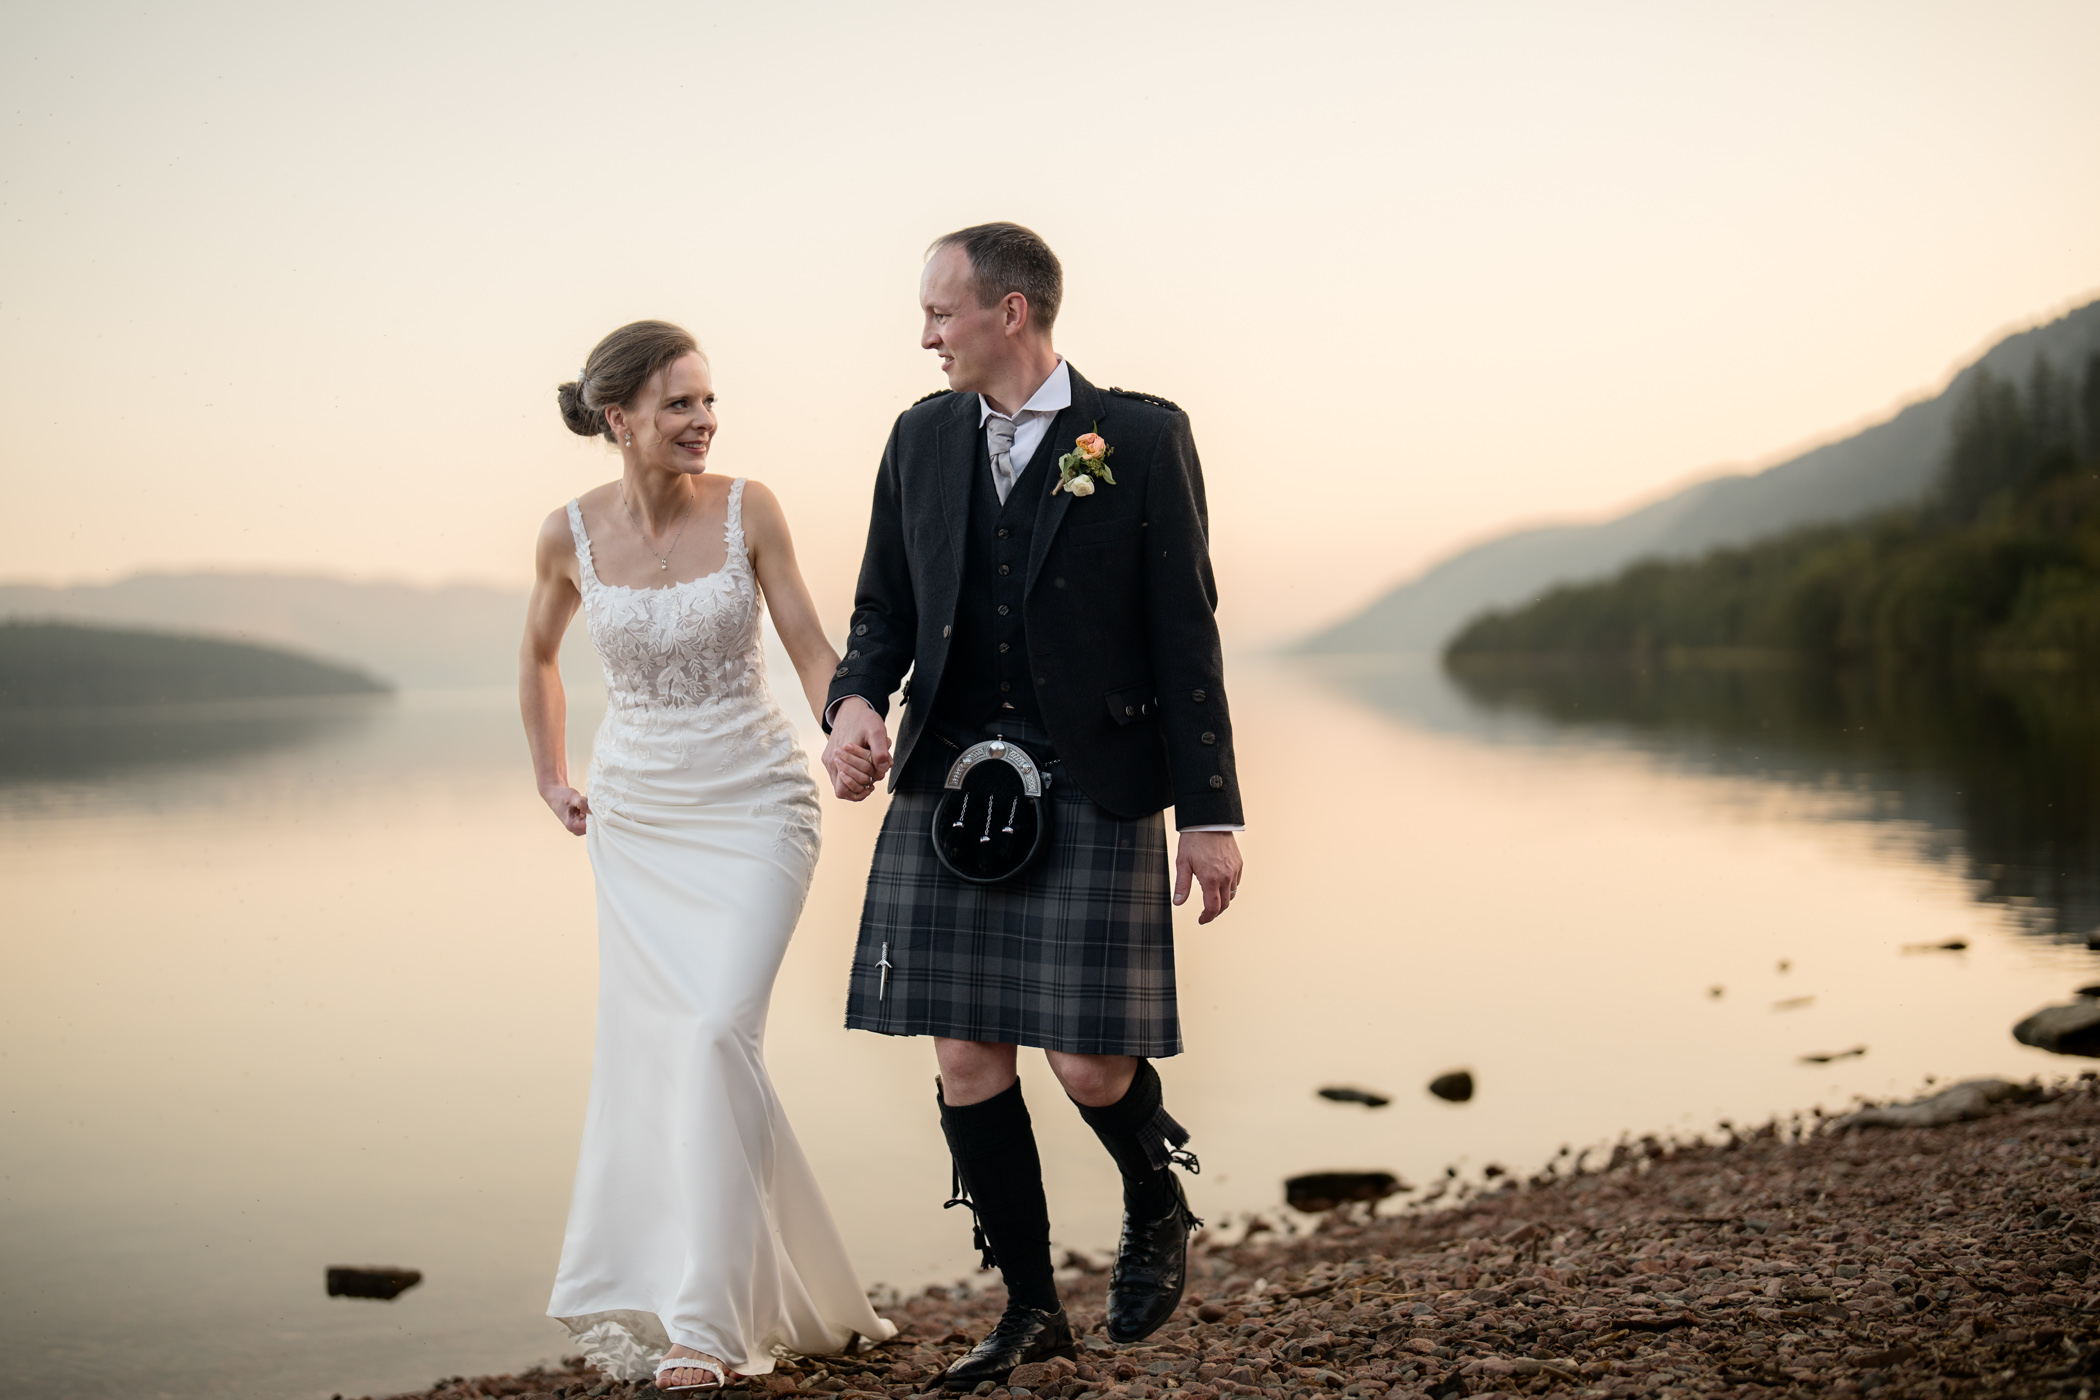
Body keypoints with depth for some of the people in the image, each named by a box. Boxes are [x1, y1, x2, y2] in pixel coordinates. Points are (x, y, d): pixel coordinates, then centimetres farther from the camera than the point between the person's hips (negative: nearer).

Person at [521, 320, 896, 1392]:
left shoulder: (747, 509, -7)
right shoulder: (571, 533, -2)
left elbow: (808, 643, -5)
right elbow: (538, 657, 16)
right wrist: (549, 778, 16)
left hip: (753, 805, -2)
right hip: (633, 815, 3)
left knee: (717, 1031, -15)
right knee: (644, 1047, 5)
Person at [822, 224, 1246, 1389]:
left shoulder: (1141, 436, -2)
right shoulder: (923, 436, 10)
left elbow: (1185, 631, -3)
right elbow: (883, 607, 15)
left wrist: (1209, 812, -5)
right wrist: (855, 704, -7)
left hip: (1095, 797, -4)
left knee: (1089, 1062, -5)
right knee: (966, 1062, 4)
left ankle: (1156, 1209, 29)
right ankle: (1030, 1307, 21)